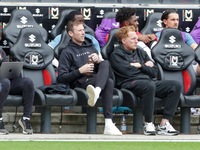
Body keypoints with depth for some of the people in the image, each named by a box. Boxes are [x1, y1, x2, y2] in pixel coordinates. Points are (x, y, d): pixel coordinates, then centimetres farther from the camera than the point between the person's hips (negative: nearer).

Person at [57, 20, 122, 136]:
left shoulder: (90, 47, 27)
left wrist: (98, 61, -1)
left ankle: (97, 91, -53)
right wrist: (80, 71, -12)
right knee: (109, 82, -33)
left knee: (105, 63, -28)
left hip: (96, 79, 5)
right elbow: (61, 78, 0)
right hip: (79, 82, -5)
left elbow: (105, 69, 22)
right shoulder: (67, 52, 10)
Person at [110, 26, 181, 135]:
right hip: (130, 83, -7)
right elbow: (127, 72, -11)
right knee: (150, 85, -41)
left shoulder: (140, 53, 26)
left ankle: (164, 124, -22)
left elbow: (154, 72, 17)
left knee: (176, 85, -16)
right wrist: (145, 66, 5)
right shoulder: (116, 55, 6)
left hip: (149, 82, 7)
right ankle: (148, 124, -30)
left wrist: (140, 66, 3)